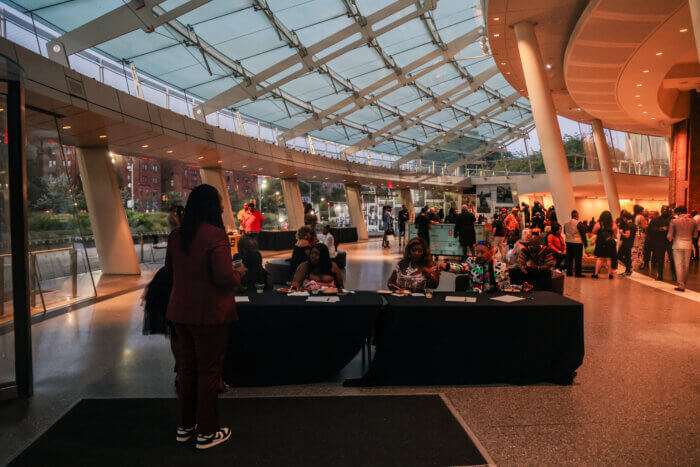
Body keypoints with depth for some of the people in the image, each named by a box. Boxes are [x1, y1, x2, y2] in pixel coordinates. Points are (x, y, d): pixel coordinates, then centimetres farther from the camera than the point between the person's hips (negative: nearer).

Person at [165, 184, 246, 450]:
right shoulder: (216, 235, -19)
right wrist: (239, 274, -2)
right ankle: (207, 432, 17)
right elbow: (224, 277, -22)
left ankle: (185, 426, 32)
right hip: (210, 314, -7)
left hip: (181, 312, 7)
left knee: (186, 368, 19)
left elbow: (170, 269, 16)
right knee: (209, 371, 5)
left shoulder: (176, 235, 4)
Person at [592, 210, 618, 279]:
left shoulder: (598, 224, -9)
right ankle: (610, 274, 12)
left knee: (599, 258, 2)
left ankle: (596, 273, -1)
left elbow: (594, 232, 2)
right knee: (609, 258, 9)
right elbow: (615, 236, 6)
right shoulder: (613, 225, -3)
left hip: (600, 244, -1)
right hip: (610, 244, 1)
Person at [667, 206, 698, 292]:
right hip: (688, 244, 3)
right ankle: (683, 283, 22)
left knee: (679, 265, 1)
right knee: (686, 265, 13)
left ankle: (681, 285, -3)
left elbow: (670, 236, -5)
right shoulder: (693, 221, 2)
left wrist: (671, 239, 15)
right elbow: (695, 235, 9)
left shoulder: (674, 221, -7)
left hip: (678, 244, -3)